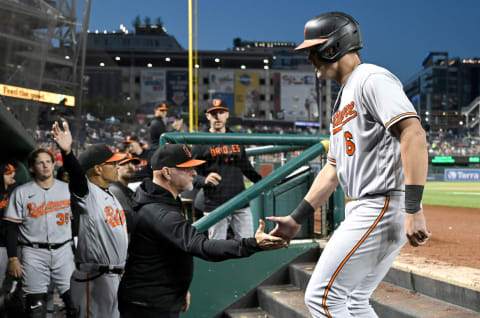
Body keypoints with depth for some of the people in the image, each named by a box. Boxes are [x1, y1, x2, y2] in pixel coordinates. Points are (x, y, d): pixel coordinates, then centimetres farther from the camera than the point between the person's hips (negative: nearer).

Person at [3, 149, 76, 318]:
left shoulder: (67, 189, 8)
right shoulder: (21, 192, 1)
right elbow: (12, 228, 1)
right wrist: (12, 258, -5)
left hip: (63, 252, 2)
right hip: (33, 253, -2)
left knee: (73, 298, -2)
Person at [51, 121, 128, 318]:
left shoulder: (109, 195, 16)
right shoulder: (85, 192, -12)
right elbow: (76, 175, -35)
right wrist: (67, 152, -55)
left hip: (117, 275, 9)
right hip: (95, 278, -9)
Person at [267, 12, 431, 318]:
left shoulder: (372, 78, -9)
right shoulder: (342, 101, 23)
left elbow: (413, 134, -22)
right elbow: (333, 170, 25)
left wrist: (413, 209, -29)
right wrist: (296, 218, 21)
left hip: (384, 205, -10)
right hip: (365, 210, 10)